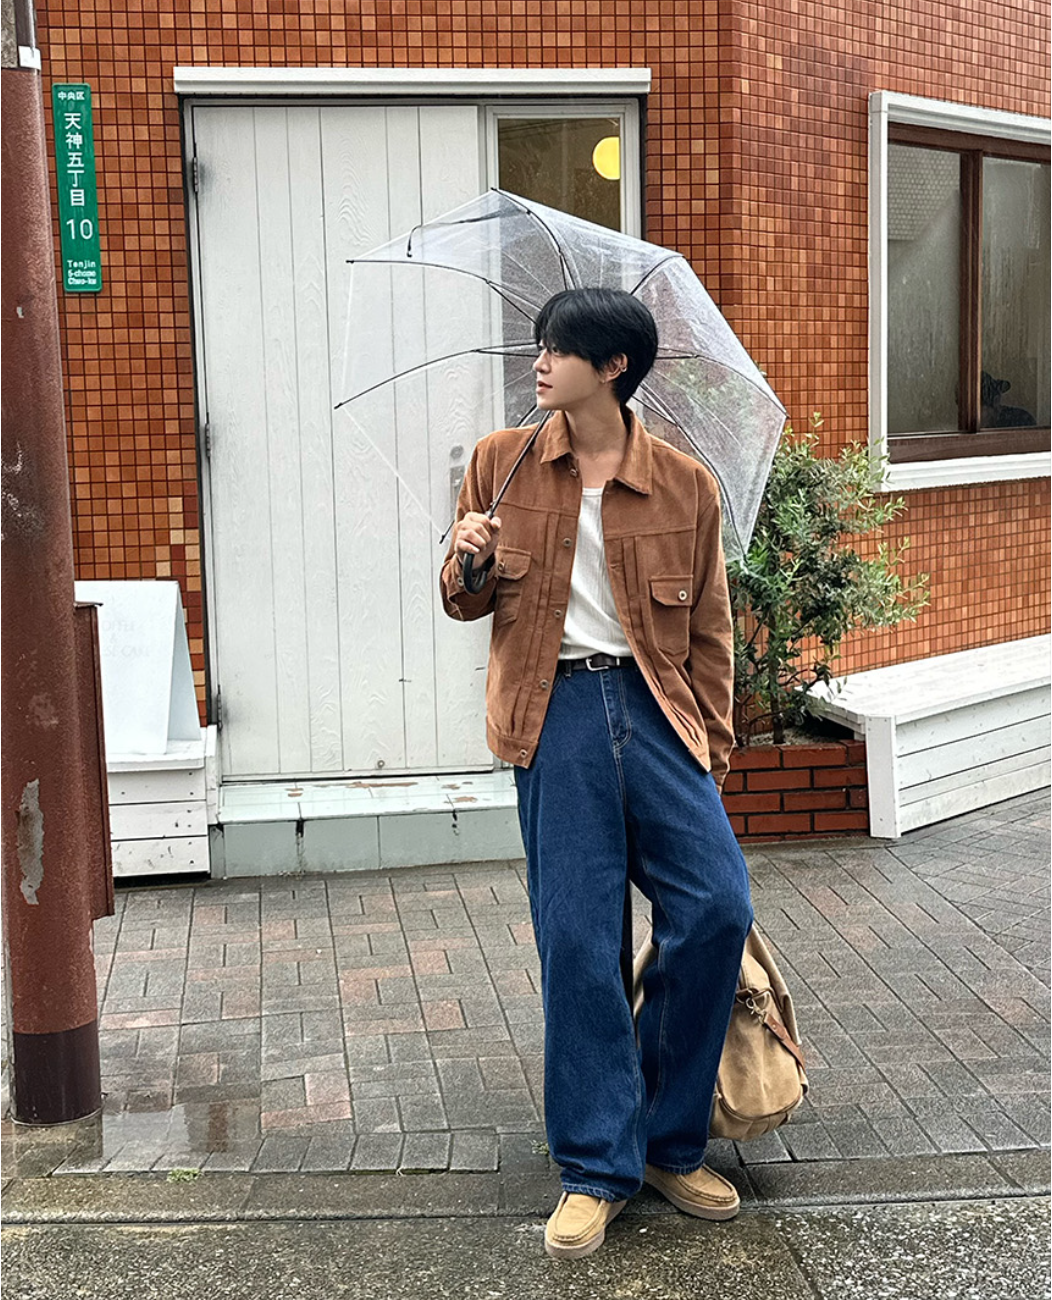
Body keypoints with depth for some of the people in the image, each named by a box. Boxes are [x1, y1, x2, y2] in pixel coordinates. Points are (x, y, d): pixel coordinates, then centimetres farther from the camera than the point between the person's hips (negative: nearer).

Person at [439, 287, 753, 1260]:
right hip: (557, 711, 0)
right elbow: (471, 604, 15)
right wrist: (467, 565, -8)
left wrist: (714, 749, 9)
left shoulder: (685, 486, 3)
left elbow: (709, 630, 9)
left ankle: (668, 1143, 12)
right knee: (577, 938, -1)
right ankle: (597, 1168, 13)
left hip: (655, 707, 0)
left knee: (717, 909, -9)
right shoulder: (502, 465, 7)